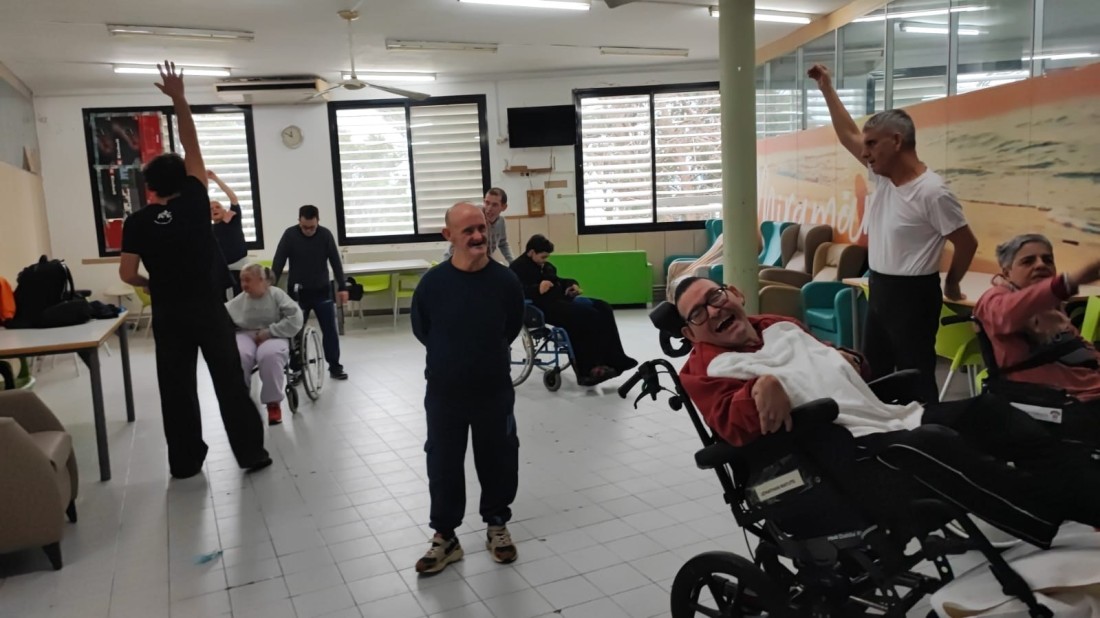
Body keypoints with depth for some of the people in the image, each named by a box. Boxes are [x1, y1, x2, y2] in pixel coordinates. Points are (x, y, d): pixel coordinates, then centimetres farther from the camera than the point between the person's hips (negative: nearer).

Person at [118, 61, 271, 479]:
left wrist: (151, 285, 16)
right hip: (211, 311, -1)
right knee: (230, 381, 4)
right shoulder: (195, 203, -4)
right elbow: (192, 147, 1)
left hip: (169, 317, 1)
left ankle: (185, 462, 15)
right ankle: (251, 453, 8)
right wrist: (178, 98, 5)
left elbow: (127, 273, -6)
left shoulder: (137, 222, -2)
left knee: (176, 388, 9)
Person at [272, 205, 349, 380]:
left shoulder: (325, 234, -7)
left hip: (322, 291, 1)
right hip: (298, 293, -1)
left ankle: (334, 366, 11)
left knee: (330, 330, 1)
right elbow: (278, 263, -8)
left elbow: (335, 262, -1)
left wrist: (342, 287, -2)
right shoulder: (290, 235, -10)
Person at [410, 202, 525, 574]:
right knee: (443, 465, 9)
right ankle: (445, 537, 27)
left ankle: (497, 526, 35)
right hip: (444, 392, 0)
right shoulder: (433, 282, -14)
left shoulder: (505, 280, -12)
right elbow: (421, 329, 3)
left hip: (494, 390, 1)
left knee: (498, 460, 13)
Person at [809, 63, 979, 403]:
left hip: (912, 294, -8)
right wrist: (827, 89, 13)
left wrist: (951, 285, 2)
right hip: (879, 288, 8)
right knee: (873, 374, 18)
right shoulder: (881, 176, 3)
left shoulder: (931, 192, -19)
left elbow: (967, 243, -12)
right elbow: (848, 135, 12)